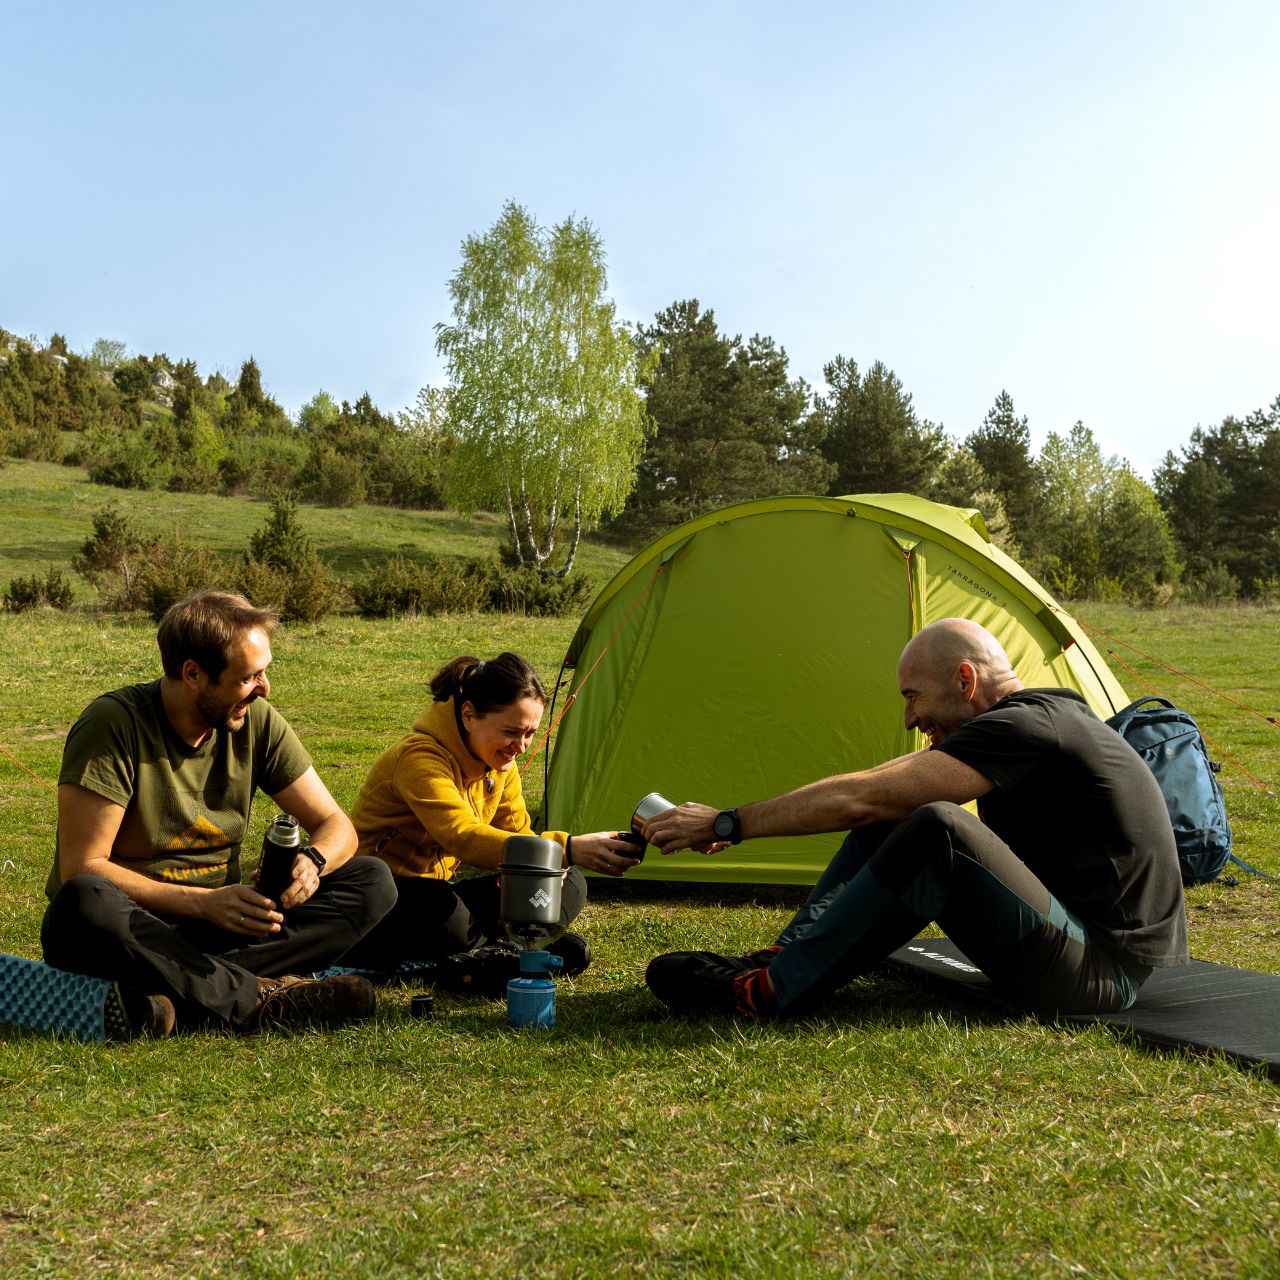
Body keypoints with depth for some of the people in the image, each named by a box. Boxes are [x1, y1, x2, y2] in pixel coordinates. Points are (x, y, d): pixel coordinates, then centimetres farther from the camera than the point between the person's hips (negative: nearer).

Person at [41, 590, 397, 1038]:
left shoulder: (256, 721, -2)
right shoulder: (113, 724, -16)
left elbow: (335, 825, 3)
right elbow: (81, 867, -19)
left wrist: (313, 861, -21)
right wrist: (203, 902, -28)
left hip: (219, 921, 5)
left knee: (372, 881, -14)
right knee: (82, 902, -39)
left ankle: (176, 990, -29)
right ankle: (261, 997, -31)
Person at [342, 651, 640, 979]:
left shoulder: (499, 761, 2)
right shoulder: (421, 758, -26)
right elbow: (463, 838, -42)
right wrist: (566, 849, -51)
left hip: (438, 889, 8)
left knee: (568, 884, -2)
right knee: (446, 917, -42)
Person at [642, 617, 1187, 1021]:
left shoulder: (1030, 726, -19)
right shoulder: (1021, 724, 11)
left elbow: (862, 798, -24)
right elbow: (874, 788, 12)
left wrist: (727, 825, -16)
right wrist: (734, 820, 8)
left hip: (1099, 978, -10)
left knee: (935, 830, -30)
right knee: (890, 823, 3)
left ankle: (769, 992, -20)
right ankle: (777, 960, -1)